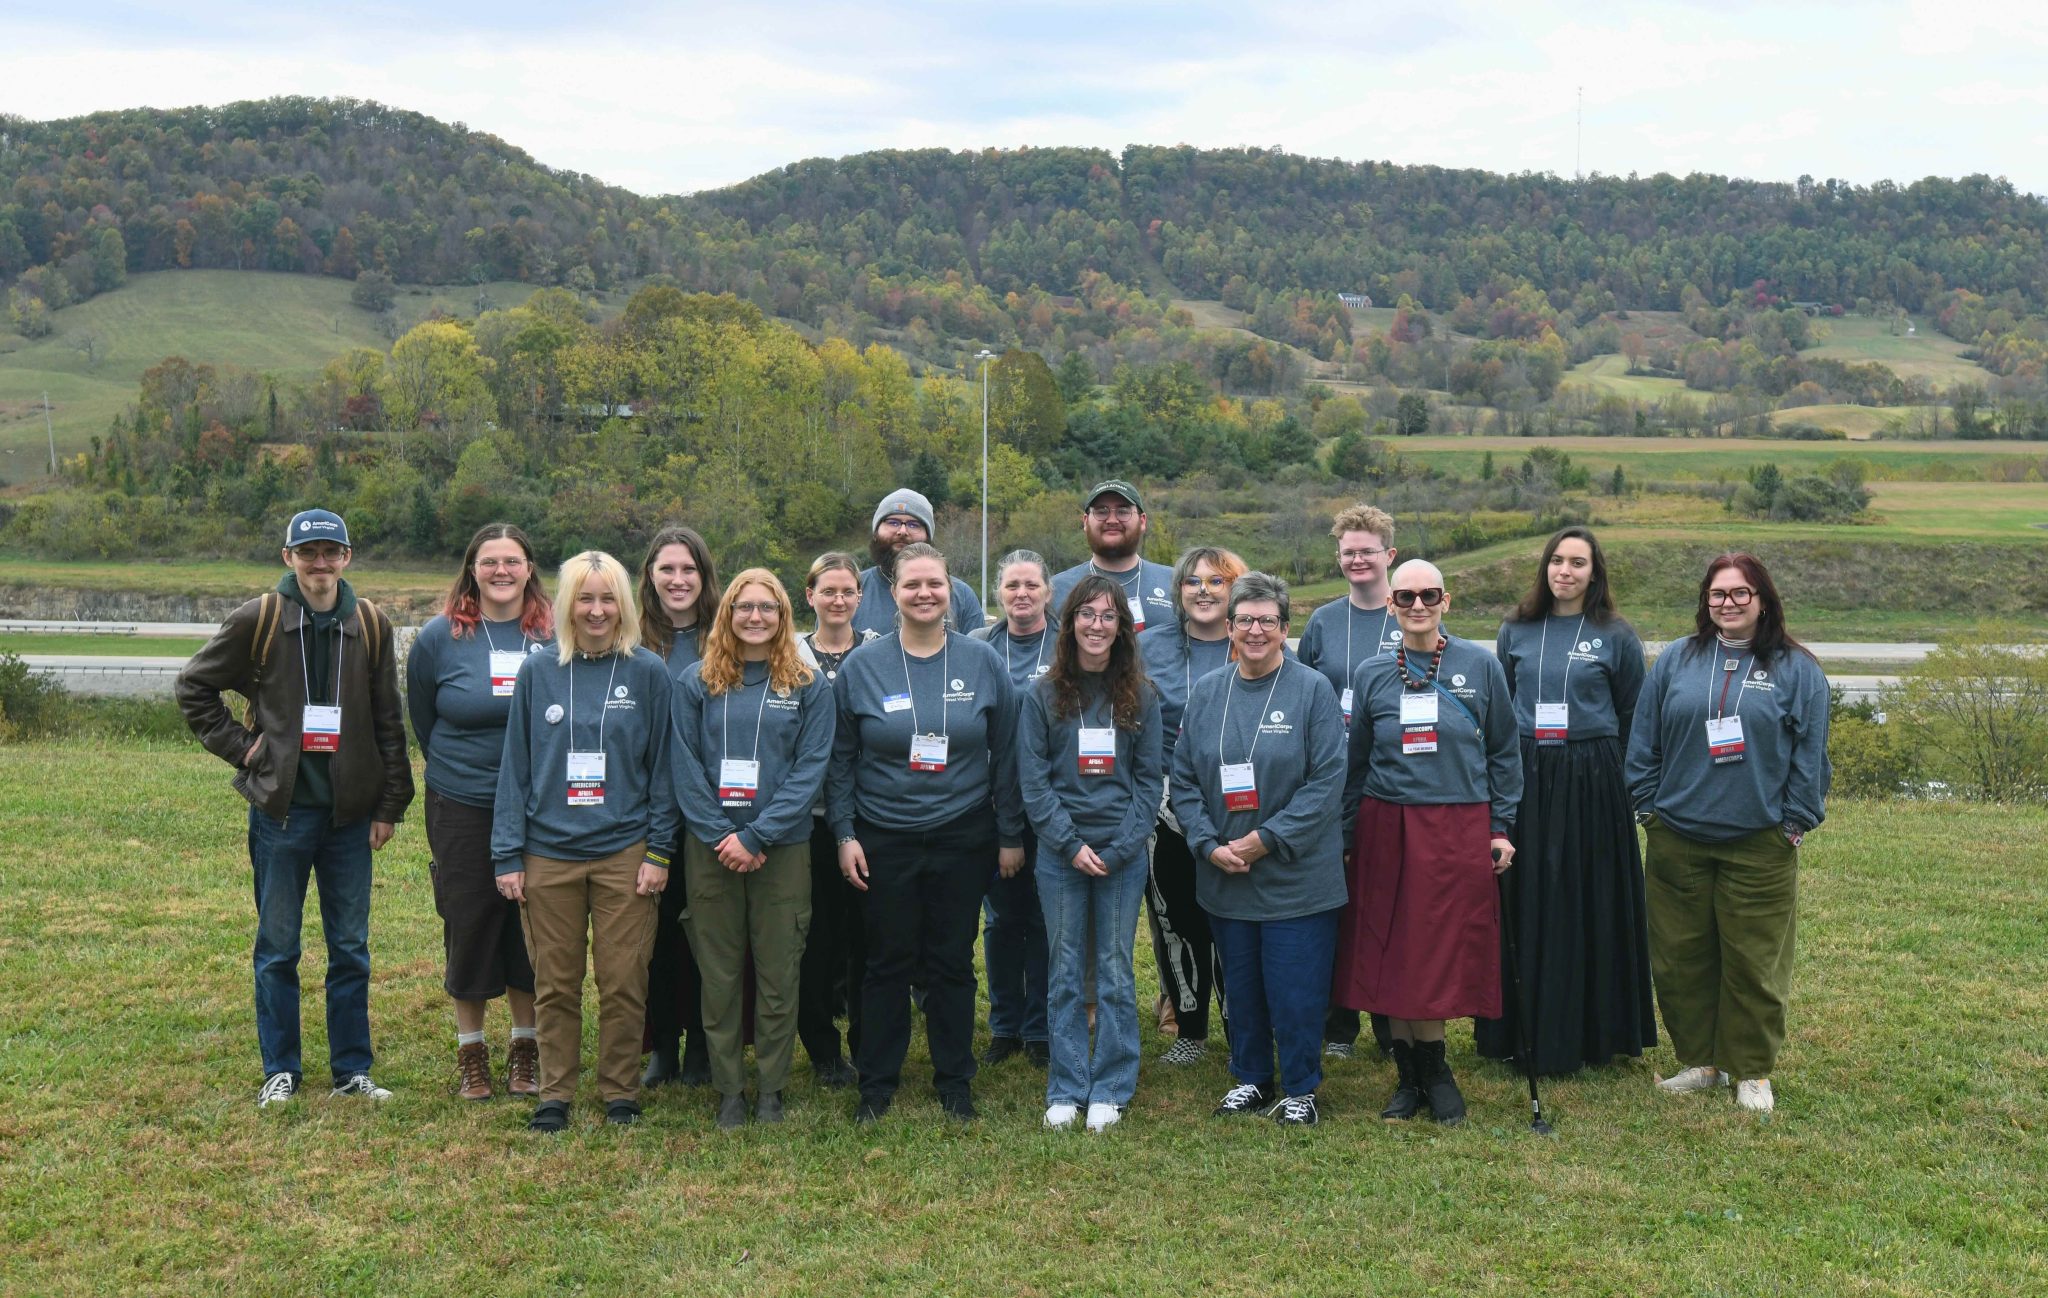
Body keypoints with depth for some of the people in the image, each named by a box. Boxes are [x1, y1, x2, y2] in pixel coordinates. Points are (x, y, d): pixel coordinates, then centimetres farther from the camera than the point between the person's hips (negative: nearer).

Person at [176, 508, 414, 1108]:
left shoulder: (371, 625, 3)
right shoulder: (258, 620, -3)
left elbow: (389, 723, 6)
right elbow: (194, 685, 7)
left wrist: (390, 804, 4)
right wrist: (237, 745, -2)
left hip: (350, 810, 2)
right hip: (281, 808, -2)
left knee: (351, 946, 8)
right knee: (277, 947, 7)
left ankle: (352, 1069, 18)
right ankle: (280, 1070, 19)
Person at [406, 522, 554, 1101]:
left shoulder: (557, 637, -2)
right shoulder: (439, 638, -3)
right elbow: (423, 723, 10)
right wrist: (457, 770, 12)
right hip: (461, 809, 0)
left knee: (531, 928, 7)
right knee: (468, 925, 7)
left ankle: (525, 1046, 24)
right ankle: (471, 1050, 22)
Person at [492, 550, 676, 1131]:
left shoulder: (648, 674, 1)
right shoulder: (537, 672, 3)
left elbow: (662, 767, 3)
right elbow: (516, 767, 4)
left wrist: (659, 851, -3)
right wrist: (507, 855, 0)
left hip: (624, 852, -1)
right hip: (549, 853, 1)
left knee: (623, 984, 3)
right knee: (555, 985, 7)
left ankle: (620, 1092, 18)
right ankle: (554, 1093, 20)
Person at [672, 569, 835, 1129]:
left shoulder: (809, 686, 1)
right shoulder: (696, 684, 5)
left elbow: (809, 769, -5)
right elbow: (685, 767, 0)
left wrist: (755, 836, -13)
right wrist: (719, 835, -12)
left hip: (783, 847, -1)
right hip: (710, 848, 1)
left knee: (778, 972, 5)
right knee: (719, 972, 6)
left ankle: (771, 1087, 17)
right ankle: (728, 1089, 17)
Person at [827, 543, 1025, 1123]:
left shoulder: (983, 663, 0)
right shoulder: (862, 666, -1)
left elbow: (1005, 756, 4)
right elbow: (840, 759, 3)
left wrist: (1011, 835, 2)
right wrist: (844, 834, -3)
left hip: (963, 838, 1)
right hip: (883, 841, 0)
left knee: (952, 962, 9)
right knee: (889, 962, 8)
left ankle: (955, 1081, 22)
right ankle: (877, 1081, 21)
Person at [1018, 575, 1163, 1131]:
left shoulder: (1141, 697, 3)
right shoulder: (1041, 695, 0)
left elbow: (1149, 778, 2)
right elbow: (1032, 778, -2)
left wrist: (1119, 848, -9)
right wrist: (1070, 844, -10)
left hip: (1123, 853, 0)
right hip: (1060, 852, 0)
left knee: (1115, 971, 5)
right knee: (1066, 972, 6)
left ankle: (1110, 1089, 15)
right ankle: (1066, 1089, 16)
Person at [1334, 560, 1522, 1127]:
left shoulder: (1480, 665, 2)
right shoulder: (1370, 674, 6)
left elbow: (1503, 754, 7)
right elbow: (1355, 763, 11)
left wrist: (1501, 828, 2)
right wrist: (1345, 836, 9)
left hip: (1460, 830, -1)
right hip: (1387, 830, 2)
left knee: (1447, 949, 0)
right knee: (1392, 953, 4)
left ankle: (1428, 1067, 17)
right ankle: (1414, 1075, 17)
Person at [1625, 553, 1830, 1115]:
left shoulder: (1796, 669, 1)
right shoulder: (1676, 661, 5)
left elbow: (1810, 753, 1)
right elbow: (1643, 740, 8)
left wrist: (1795, 821, -3)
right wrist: (1649, 807, 4)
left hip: (1759, 844, -2)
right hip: (1677, 841, 2)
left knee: (1754, 962, 3)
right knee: (1680, 957, 9)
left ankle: (1752, 1071, 18)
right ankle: (1698, 1060, 24)